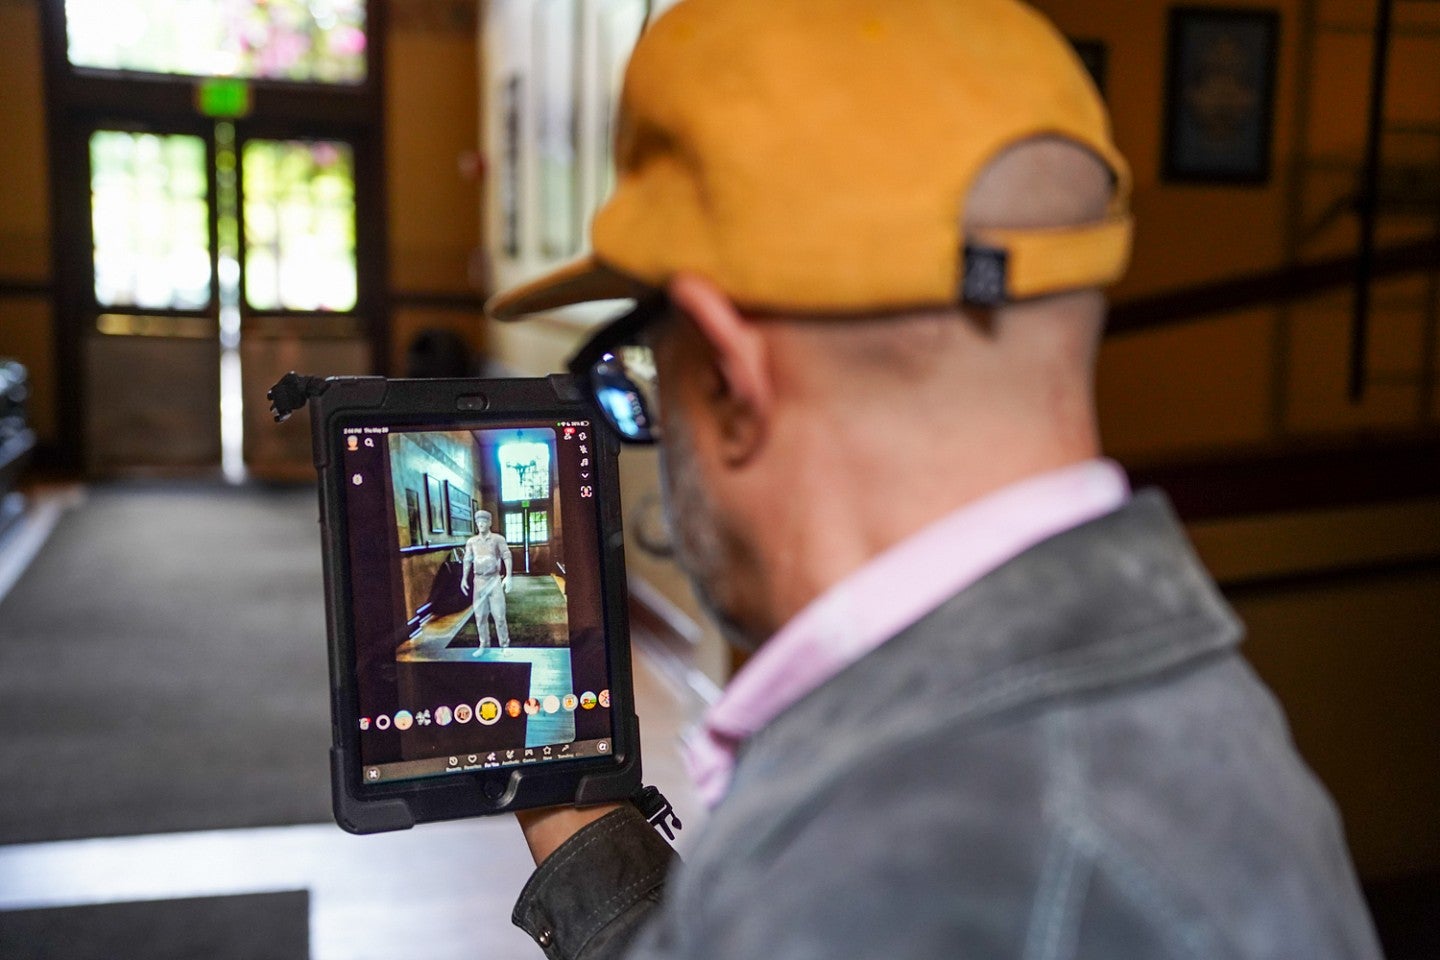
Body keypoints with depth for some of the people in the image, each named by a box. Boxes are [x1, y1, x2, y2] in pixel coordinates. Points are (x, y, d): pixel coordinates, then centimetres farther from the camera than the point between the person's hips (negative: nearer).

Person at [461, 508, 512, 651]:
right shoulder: (471, 541, 7)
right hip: (479, 580, 3)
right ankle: (484, 645, 17)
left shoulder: (498, 539, -2)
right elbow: (468, 560, 12)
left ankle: (504, 645, 6)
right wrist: (464, 578, 4)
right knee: (480, 616, 6)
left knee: (498, 615, -3)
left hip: (494, 580, -3)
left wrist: (508, 576, -15)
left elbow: (507, 557, -5)